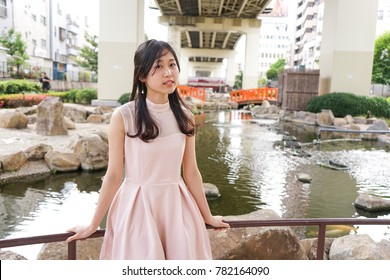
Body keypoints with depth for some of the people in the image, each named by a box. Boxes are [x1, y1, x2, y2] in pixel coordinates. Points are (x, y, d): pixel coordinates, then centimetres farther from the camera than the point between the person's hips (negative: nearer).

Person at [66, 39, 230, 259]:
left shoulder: (185, 117, -1)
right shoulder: (123, 116, -11)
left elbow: (191, 172, 6)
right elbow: (113, 176, -5)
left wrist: (207, 217, 13)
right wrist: (93, 225, 0)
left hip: (176, 207, 3)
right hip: (136, 208, -3)